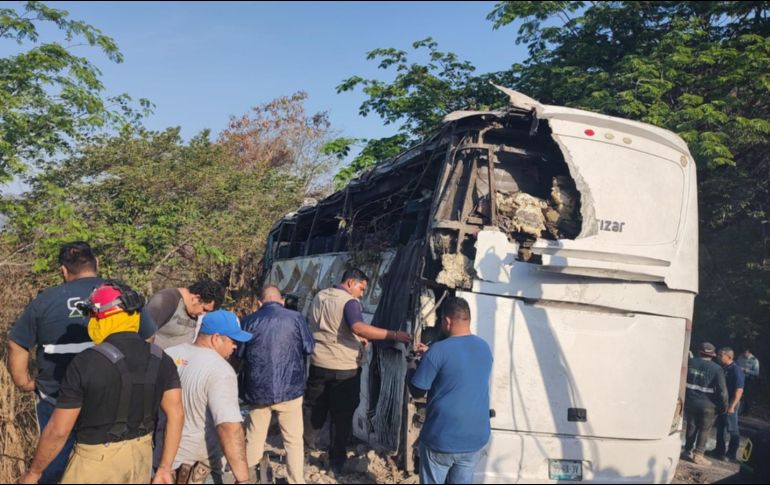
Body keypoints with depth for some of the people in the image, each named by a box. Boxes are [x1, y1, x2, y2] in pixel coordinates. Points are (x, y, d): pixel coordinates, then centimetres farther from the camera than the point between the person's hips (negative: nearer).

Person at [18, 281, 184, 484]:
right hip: (142, 454, 5)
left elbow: (58, 431, -13)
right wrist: (165, 468, 3)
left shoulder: (85, 362, -18)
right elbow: (176, 415, -4)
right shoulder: (161, 360, -4)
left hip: (97, 460, -4)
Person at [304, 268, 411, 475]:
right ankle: (336, 463, 15)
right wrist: (394, 335, -35)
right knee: (342, 417, 7)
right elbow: (358, 327, -33)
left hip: (318, 364, 6)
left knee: (313, 410, 19)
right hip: (344, 369, -6)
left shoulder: (319, 297, 9)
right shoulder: (350, 302, -15)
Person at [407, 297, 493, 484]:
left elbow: (417, 391, -9)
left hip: (441, 440, -5)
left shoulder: (438, 351, -18)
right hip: (476, 439, 5)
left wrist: (411, 368, 10)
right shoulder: (484, 348, 2)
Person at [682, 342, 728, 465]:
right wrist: (724, 405, -1)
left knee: (691, 427, 15)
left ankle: (688, 451, 23)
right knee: (704, 430, 7)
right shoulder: (717, 369, -10)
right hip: (708, 404, -3)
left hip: (690, 401, 3)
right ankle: (698, 454, 6)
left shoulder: (691, 362, -2)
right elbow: (722, 390, -13)